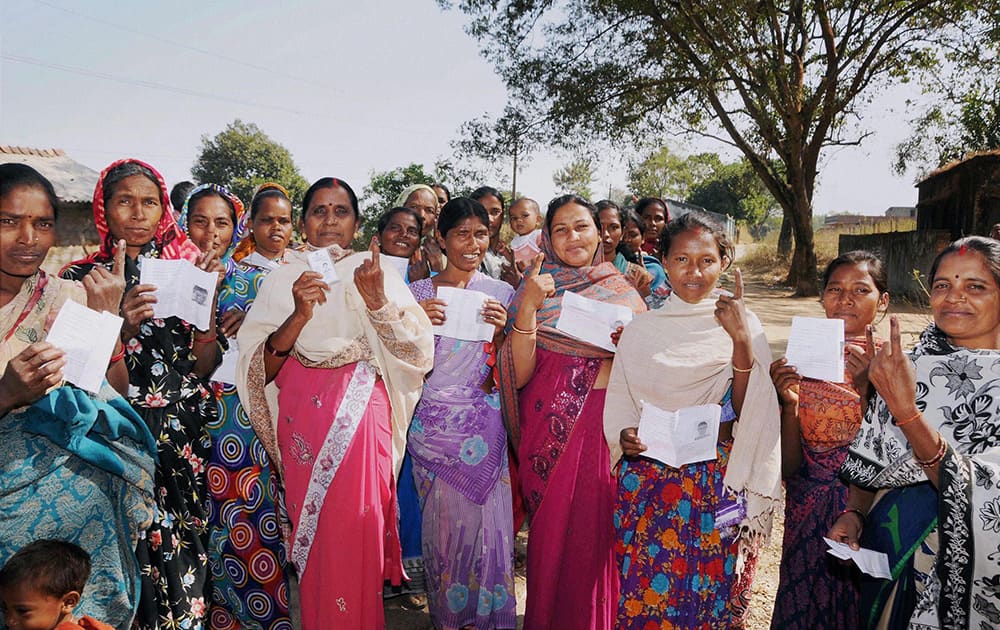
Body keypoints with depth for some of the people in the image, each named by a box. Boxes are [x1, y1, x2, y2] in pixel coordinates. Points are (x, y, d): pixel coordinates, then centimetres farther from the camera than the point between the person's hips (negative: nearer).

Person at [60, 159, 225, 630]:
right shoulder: (81, 278, 3)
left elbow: (203, 367, 2)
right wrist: (124, 327, -19)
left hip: (183, 431, 1)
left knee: (185, 546, 2)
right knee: (133, 546, 0)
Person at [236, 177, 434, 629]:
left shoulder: (377, 272, 4)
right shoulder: (283, 279, 5)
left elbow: (419, 351, -5)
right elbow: (260, 368, -4)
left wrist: (377, 302, -20)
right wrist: (299, 316, -20)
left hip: (361, 413, 0)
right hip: (302, 417, 1)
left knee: (358, 527, -4)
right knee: (311, 528, 5)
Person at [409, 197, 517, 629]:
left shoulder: (501, 294, 4)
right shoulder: (419, 292, 3)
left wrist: (500, 331, -13)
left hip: (483, 426, 0)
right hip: (433, 423, 0)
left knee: (485, 521, 1)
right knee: (441, 523, 6)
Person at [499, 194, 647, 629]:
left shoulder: (623, 291, 5)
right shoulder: (536, 289, 1)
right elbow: (519, 374, -9)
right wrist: (527, 305, -21)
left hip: (605, 423, 1)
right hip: (549, 425, -1)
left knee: (597, 531, 5)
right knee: (551, 532, 6)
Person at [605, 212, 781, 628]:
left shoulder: (743, 325, -1)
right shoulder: (641, 330, 2)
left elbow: (747, 409, -10)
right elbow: (618, 406, 7)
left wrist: (741, 339, -20)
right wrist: (624, 437, -14)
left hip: (721, 482, 0)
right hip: (649, 481, 1)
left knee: (713, 594, 9)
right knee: (645, 592, 7)